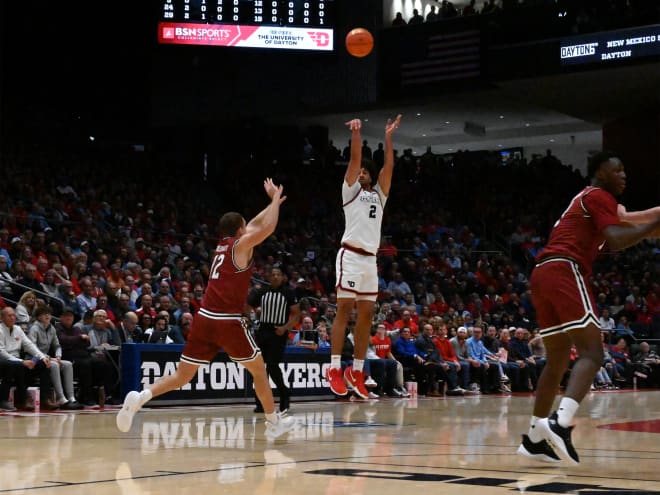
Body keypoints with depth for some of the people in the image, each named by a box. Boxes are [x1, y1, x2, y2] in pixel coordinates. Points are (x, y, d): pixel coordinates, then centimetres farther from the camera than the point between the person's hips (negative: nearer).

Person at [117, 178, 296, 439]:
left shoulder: (223, 243, 19)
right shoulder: (240, 245, -1)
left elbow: (256, 224, 34)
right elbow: (267, 228, -13)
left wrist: (273, 201, 38)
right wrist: (276, 199, 2)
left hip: (204, 319, 6)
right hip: (229, 322, -6)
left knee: (182, 376, 5)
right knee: (259, 370, 14)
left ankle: (140, 396, -19)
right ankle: (273, 421, 22)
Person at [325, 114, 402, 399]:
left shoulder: (379, 194, 22)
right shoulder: (350, 189, 9)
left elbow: (389, 166, 15)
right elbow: (354, 159, -4)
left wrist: (388, 137, 13)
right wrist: (356, 132, -11)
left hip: (371, 259, 6)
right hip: (351, 255, -6)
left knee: (366, 314, 4)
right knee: (344, 309, -12)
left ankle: (356, 371, 8)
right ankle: (335, 369, -14)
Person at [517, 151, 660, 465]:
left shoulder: (586, 200, 31)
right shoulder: (599, 196, 1)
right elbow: (616, 240, -14)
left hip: (542, 275, 10)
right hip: (564, 271, -10)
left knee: (557, 360, 15)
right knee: (591, 353, -15)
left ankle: (534, 438, 15)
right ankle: (561, 423, -35)